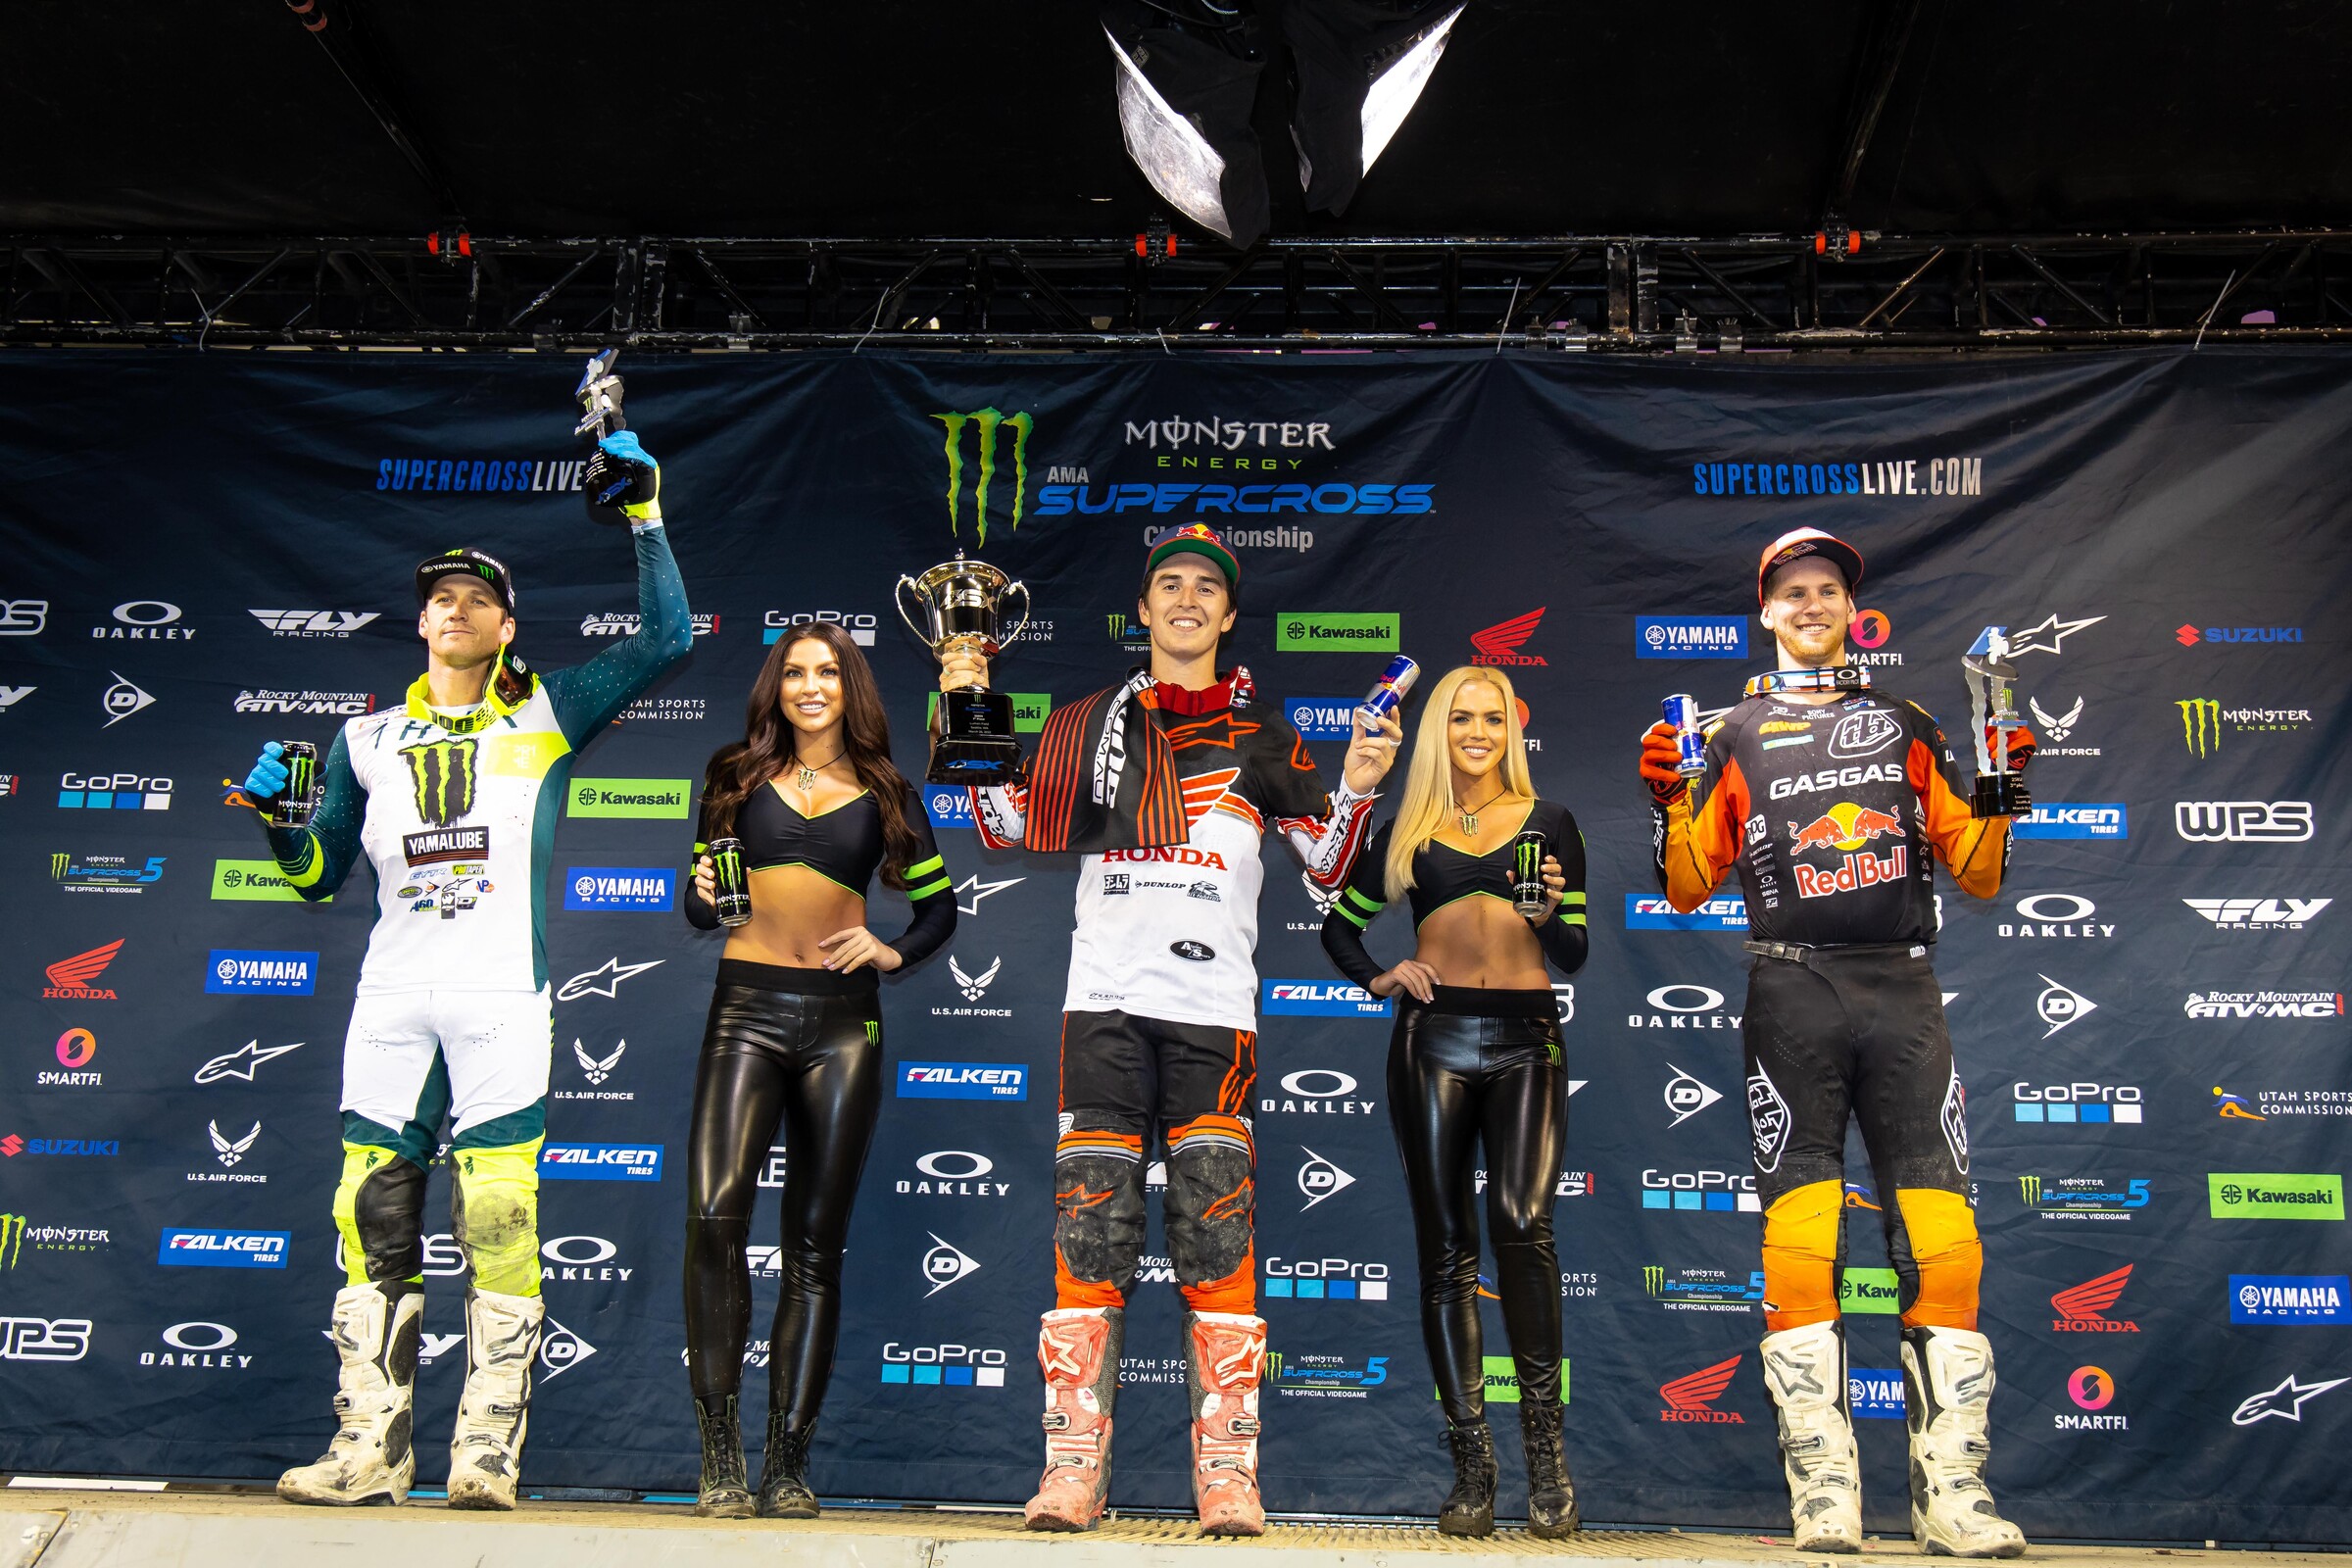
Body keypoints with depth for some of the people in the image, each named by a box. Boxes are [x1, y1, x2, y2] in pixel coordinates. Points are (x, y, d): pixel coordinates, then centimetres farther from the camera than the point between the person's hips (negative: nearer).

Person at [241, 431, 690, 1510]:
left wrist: (643, 515, 0)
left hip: (502, 999, -3)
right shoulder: (369, 739, 19)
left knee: (497, 1220, -8)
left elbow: (667, 640, 2)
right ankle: (370, 1446, 9)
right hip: (392, 1000, 4)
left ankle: (486, 1450, -3)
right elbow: (319, 875, 21)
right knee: (374, 1220, 2)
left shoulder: (548, 716, 10)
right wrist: (274, 813, 2)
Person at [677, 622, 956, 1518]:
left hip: (842, 1020, 1)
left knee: (816, 1245, 2)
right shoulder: (738, 777, 13)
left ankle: (788, 1465, 8)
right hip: (748, 1008, 0)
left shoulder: (884, 794, 12)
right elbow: (700, 909, 16)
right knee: (714, 1211, -19)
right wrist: (704, 896, -6)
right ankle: (719, 1451, -10)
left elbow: (940, 905, 18)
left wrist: (893, 952, 0)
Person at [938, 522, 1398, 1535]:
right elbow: (1011, 827, 13)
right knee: (1089, 1230, -2)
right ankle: (1074, 1464, 3)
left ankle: (1228, 1471, 2)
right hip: (1105, 1003, 1)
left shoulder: (1262, 734, 14)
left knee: (1218, 1231, -4)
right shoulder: (1089, 724, 15)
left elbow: (1328, 865, 12)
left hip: (1214, 1011, 0)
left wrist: (1357, 789, -5)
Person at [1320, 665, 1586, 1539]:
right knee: (1445, 1249, 0)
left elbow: (1572, 958, 9)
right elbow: (1340, 926, 24)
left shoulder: (1549, 824, 11)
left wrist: (1551, 909, -11)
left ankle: (1545, 1438, -12)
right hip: (1433, 1039, 2)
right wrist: (1380, 979, 6)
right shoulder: (1407, 830, 13)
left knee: (1521, 1222, -21)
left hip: (1525, 1038, -1)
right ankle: (1471, 1465, 6)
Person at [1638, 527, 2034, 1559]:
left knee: (1941, 1233, -6)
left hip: (1903, 991, 2)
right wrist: (1666, 802, -7)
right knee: (1799, 1236, -7)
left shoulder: (1907, 727, 19)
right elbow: (1688, 887, 10)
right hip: (1792, 991, -1)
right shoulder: (1737, 735, 15)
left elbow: (1977, 873, 16)